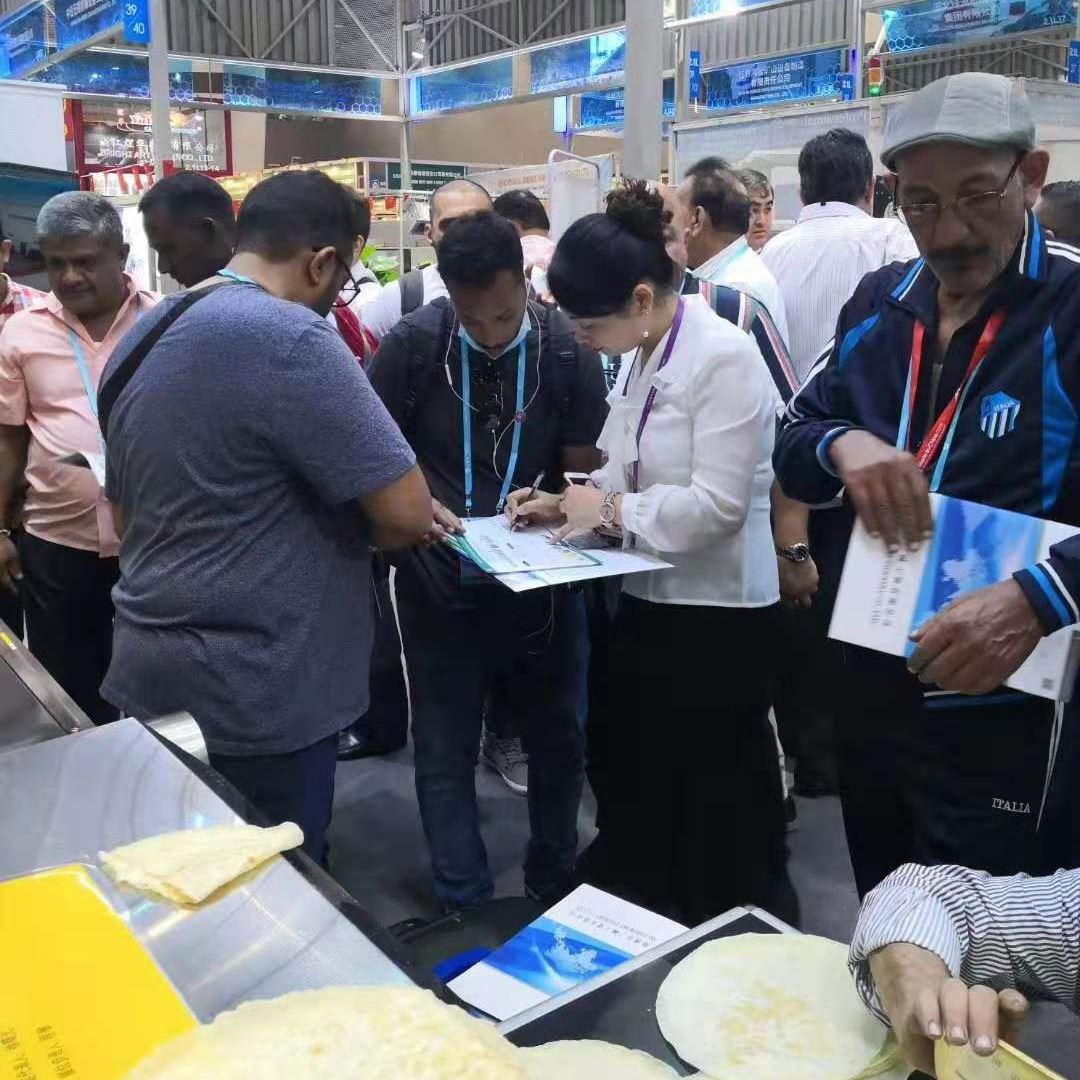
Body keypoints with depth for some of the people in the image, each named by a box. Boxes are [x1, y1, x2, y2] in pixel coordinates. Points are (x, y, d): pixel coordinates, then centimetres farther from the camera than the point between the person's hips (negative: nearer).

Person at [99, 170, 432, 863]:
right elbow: (407, 515, -22)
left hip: (153, 672, 9)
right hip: (254, 695, -8)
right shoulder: (289, 338, -20)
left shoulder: (142, 339, 8)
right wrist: (350, 525, 1)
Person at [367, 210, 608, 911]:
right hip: (440, 579, -1)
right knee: (447, 753, 7)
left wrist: (551, 504, -25)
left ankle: (555, 889, 38)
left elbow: (584, 469, -3)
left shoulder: (568, 352, -10)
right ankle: (466, 910, 25)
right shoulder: (412, 345, -12)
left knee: (557, 740, 16)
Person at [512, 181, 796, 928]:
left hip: (715, 611, -9)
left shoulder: (725, 356, -20)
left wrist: (609, 510, -16)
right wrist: (569, 505, 0)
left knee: (719, 797, 9)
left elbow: (716, 504, -26)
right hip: (650, 598, 9)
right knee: (630, 775, 21)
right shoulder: (643, 358, 8)